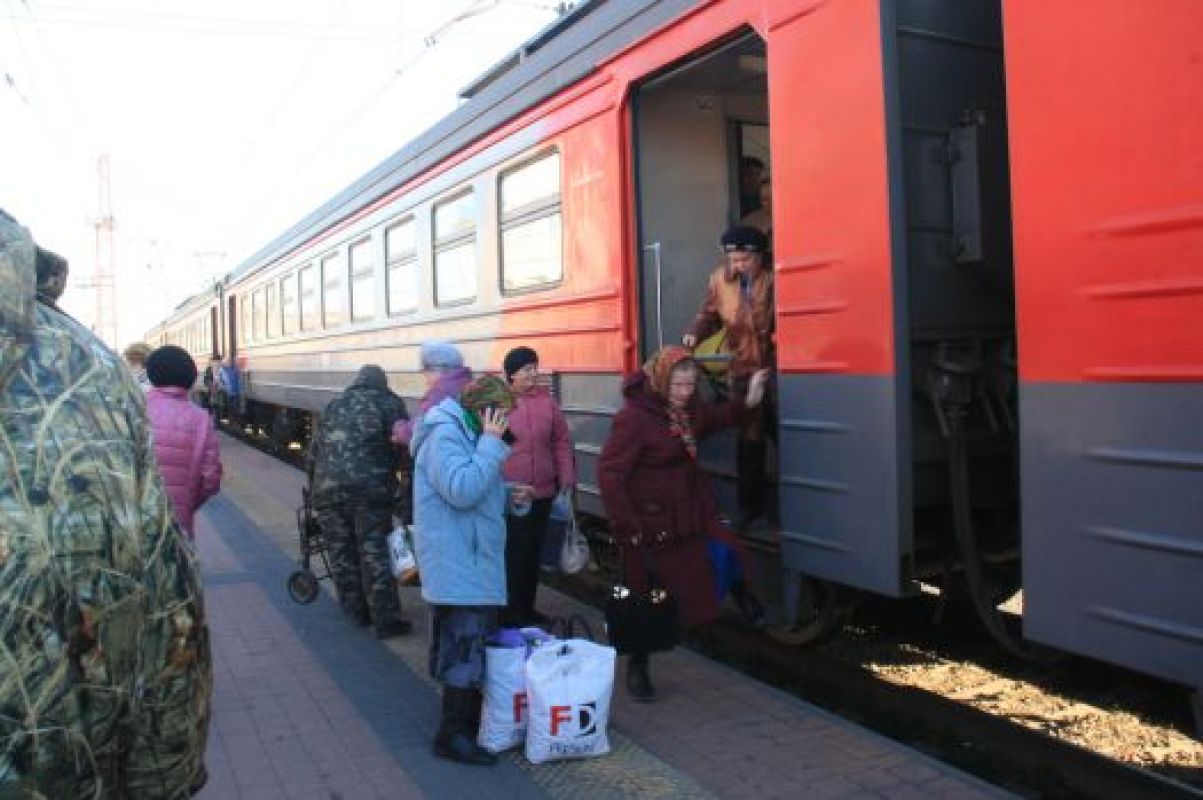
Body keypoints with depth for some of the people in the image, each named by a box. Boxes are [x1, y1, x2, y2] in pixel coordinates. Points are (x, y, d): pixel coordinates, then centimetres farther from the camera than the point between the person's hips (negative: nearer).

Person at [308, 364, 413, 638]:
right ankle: (385, 620, 2)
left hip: (327, 489, 4)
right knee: (375, 553, 0)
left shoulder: (334, 405, 22)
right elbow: (403, 446, 0)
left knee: (341, 552, 14)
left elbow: (314, 451, 22)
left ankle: (357, 611, 23)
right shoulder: (388, 402, 8)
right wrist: (391, 467, 18)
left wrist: (316, 482, 31)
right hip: (370, 487, -4)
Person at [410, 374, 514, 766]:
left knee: (476, 644, 17)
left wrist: (507, 494, 6)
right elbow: (461, 490, -28)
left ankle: (470, 718, 29)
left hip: (475, 562, 11)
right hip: (458, 567, -10)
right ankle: (452, 734, 3)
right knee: (465, 646, -7)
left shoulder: (466, 434, 16)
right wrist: (492, 444, -22)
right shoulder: (445, 435, -16)